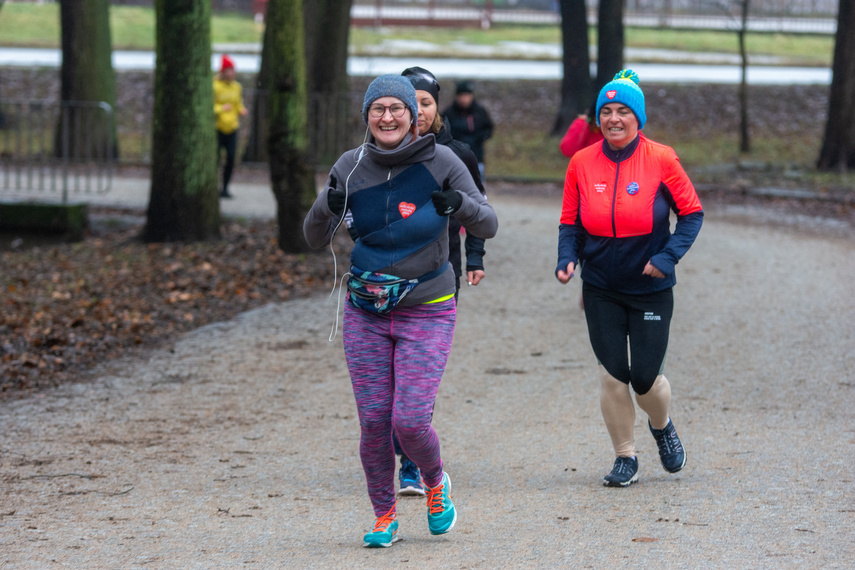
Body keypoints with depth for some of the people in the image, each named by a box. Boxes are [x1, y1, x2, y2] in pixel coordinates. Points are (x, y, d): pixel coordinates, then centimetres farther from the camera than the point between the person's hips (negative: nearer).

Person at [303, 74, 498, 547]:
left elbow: (488, 226, -4)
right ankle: (384, 516, 20)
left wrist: (460, 204, -26)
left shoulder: (439, 161, -8)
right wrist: (328, 205, -21)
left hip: (426, 312, -2)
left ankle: (435, 484, 22)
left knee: (410, 421, -11)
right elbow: (315, 239, 0)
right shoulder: (352, 166, -2)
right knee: (373, 421, 0)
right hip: (366, 311, 2)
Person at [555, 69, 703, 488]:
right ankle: (624, 458, 15)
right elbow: (570, 222, 6)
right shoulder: (582, 163, -2)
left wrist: (667, 256, -14)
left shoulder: (660, 160, -8)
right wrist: (567, 259, -12)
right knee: (612, 375, -1)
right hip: (600, 290, 2)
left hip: (650, 289, -2)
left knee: (645, 377, -1)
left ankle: (662, 426, 33)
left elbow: (692, 212, -1)